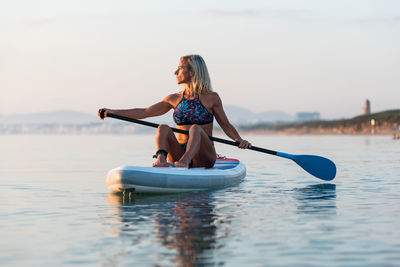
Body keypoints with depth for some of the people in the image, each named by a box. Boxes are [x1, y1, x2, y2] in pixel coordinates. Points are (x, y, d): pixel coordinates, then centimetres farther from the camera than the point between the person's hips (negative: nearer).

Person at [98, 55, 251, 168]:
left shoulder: (211, 98, 3)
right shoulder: (174, 99, 13)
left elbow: (226, 125, 8)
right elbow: (144, 113, 14)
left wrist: (239, 140, -12)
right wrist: (113, 112, 9)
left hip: (203, 157, -3)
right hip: (179, 153, 3)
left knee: (196, 128, -32)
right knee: (163, 128, -22)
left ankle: (184, 162, -57)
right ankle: (161, 159, -49)